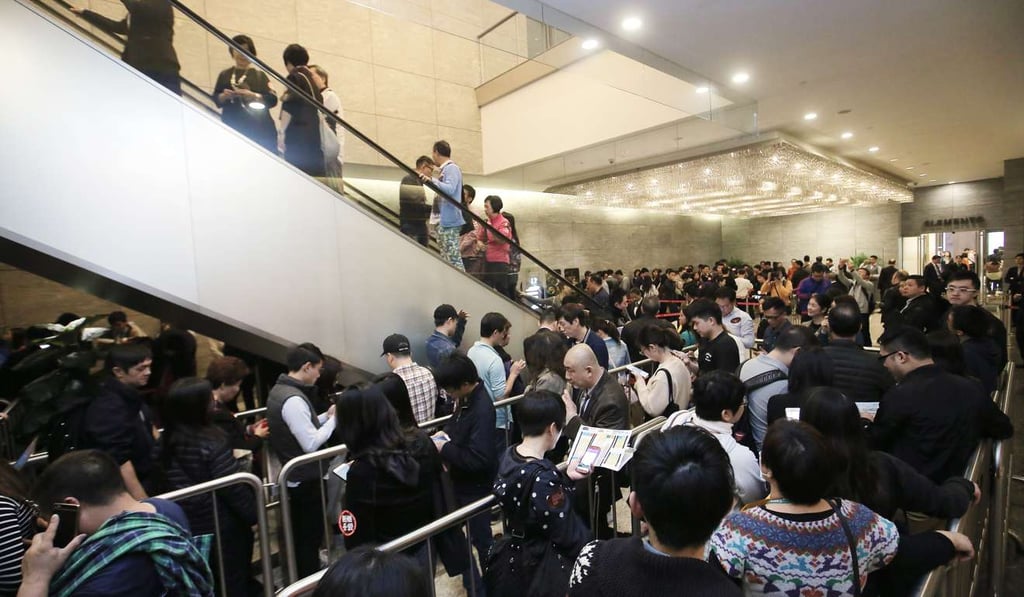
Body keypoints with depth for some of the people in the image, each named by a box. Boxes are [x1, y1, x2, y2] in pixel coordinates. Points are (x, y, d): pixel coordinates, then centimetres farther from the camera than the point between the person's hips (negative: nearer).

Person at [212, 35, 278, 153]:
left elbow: (272, 99, -3)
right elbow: (216, 99, 10)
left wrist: (253, 96, -17)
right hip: (232, 128, 2)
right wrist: (224, 96, -11)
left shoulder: (259, 75, 6)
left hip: (259, 130, -2)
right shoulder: (225, 75, 11)